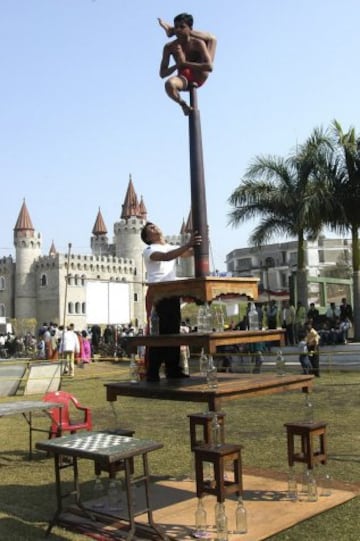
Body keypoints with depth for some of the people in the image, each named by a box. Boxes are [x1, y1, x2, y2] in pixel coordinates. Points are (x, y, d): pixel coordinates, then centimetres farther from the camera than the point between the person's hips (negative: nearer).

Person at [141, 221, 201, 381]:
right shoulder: (149, 250, -3)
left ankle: (173, 370, 14)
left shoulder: (171, 247, 21)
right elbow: (166, 257, -24)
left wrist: (197, 243, -11)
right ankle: (152, 373, -4)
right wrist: (188, 245, -32)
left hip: (172, 294, 7)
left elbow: (190, 253, 7)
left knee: (173, 332, 8)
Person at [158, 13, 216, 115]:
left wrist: (185, 63, -27)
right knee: (169, 84, -39)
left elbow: (209, 67, -23)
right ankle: (183, 104, -9)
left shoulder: (198, 43, -11)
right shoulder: (169, 47, -7)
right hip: (183, 79, 0)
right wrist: (177, 65, -26)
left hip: (199, 77, 0)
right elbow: (162, 74, -8)